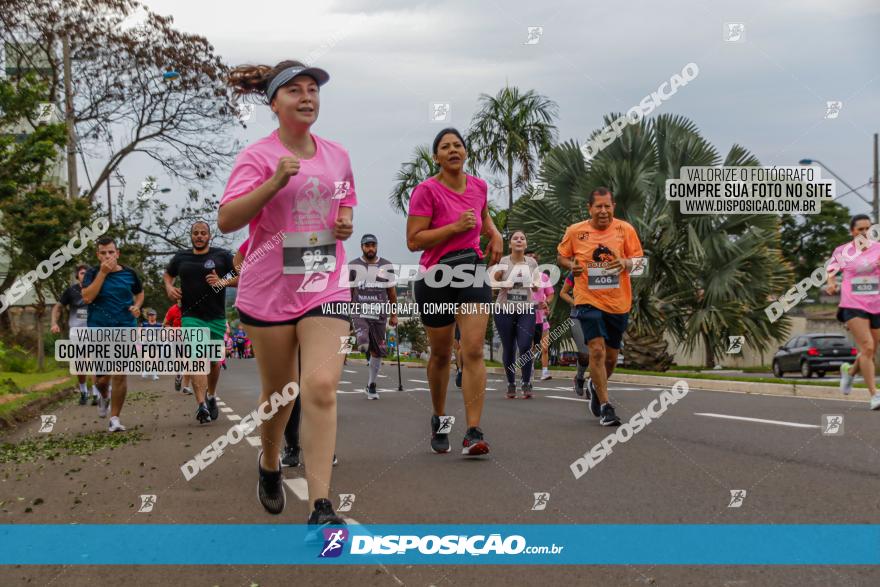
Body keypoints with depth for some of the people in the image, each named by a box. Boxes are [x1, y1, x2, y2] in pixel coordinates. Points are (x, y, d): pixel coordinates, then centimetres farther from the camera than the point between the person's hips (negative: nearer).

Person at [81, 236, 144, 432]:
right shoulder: (93, 273, -1)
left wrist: (137, 306, 0)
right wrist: (103, 272, -18)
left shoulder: (129, 273, 3)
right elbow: (87, 297, -17)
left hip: (125, 330, 1)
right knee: (103, 378, 4)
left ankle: (115, 418, 6)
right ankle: (104, 397, 40)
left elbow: (139, 293, 21)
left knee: (120, 375, -6)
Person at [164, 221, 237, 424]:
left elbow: (242, 277, 2)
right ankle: (201, 405, -26)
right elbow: (168, 274, 27)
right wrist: (169, 287, 6)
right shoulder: (181, 257, 9)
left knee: (214, 361, 13)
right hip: (191, 316, -1)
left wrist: (223, 282, -15)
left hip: (216, 317, 1)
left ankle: (211, 396, 38)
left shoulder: (222, 255, 3)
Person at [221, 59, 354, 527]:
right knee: (279, 391, 11)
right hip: (268, 292, -2)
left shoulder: (337, 155, 8)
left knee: (321, 387, -14)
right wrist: (275, 182, -28)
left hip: (326, 289, 2)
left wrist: (346, 221, 3)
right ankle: (269, 464, 43)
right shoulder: (258, 156, -7)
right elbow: (226, 220, -18)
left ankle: (321, 507, -14)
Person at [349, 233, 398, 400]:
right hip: (359, 312, -2)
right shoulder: (353, 266, 3)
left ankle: (371, 386, 18)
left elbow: (392, 292, 11)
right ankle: (367, 350, 3)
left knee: (376, 352, 6)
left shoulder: (387, 266, 6)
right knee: (363, 343, -30)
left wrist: (393, 314, 10)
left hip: (379, 314, 2)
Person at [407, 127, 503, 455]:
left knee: (473, 351, -11)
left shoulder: (478, 186, 7)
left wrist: (494, 235, 9)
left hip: (472, 271, 3)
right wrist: (456, 227, -20)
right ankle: (439, 420, 34)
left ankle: (473, 434, -14)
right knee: (440, 354, 10)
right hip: (436, 278, -3)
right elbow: (413, 241, -15)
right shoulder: (426, 190, -10)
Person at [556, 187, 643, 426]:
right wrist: (571, 265, -10)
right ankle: (605, 406, -10)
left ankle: (595, 385, 44)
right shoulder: (575, 231, -1)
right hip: (588, 300, -2)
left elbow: (639, 260, 3)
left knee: (611, 355, 13)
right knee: (597, 349, -17)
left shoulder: (625, 229, 0)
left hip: (618, 302, 2)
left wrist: (625, 263, -20)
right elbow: (561, 256, 13)